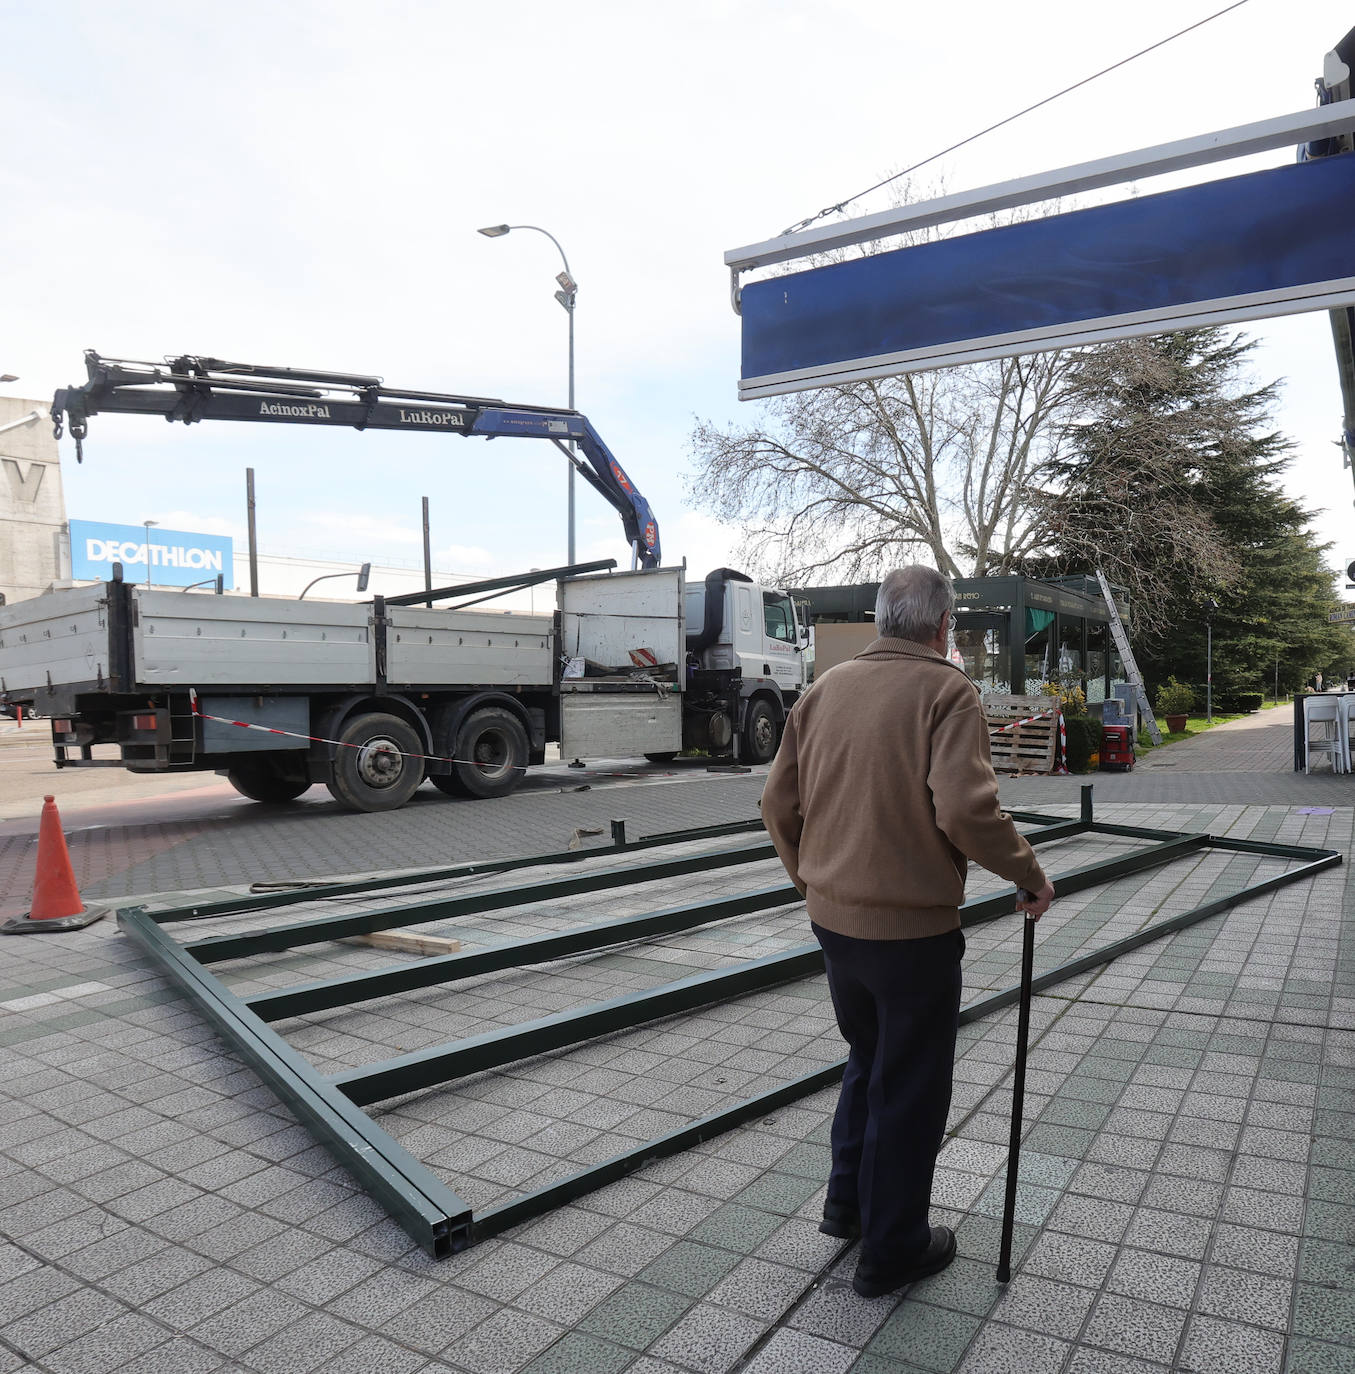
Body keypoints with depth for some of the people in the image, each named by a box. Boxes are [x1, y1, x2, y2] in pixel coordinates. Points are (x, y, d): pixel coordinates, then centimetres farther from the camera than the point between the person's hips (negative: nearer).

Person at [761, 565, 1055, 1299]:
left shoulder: (824, 690, 4)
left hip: (832, 920, 6)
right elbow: (966, 810, -26)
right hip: (912, 928, -6)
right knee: (909, 1088, 12)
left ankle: (848, 1202, 39)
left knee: (867, 1060, 27)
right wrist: (1027, 874, -9)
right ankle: (891, 1249, 27)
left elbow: (779, 804, 6)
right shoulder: (945, 690, -14)